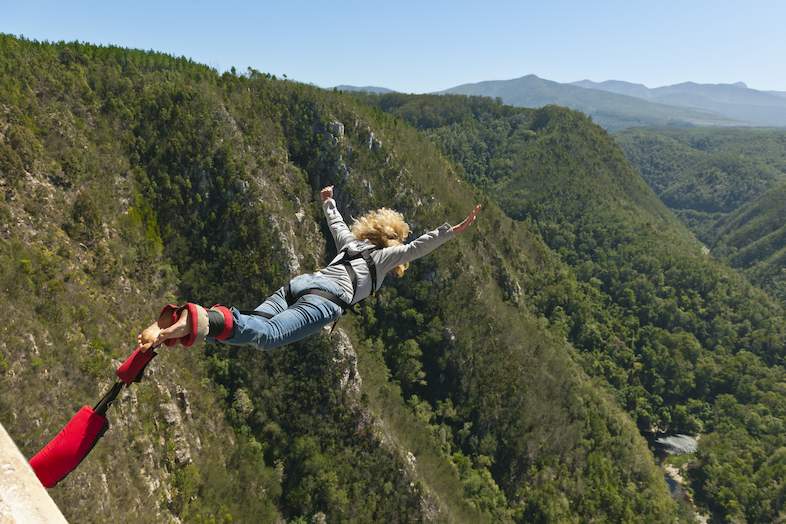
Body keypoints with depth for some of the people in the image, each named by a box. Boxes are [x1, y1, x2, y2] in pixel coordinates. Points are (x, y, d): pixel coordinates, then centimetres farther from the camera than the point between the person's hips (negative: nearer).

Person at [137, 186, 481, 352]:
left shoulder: (352, 242, 37)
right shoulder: (388, 254, 21)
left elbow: (336, 223, 53)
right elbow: (418, 247, 5)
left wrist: (328, 201, 72)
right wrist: (452, 231, 5)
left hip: (299, 283, 7)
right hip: (327, 297, -7)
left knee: (251, 326, -7)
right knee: (266, 335, -28)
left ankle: (177, 322, -28)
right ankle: (199, 321, -53)